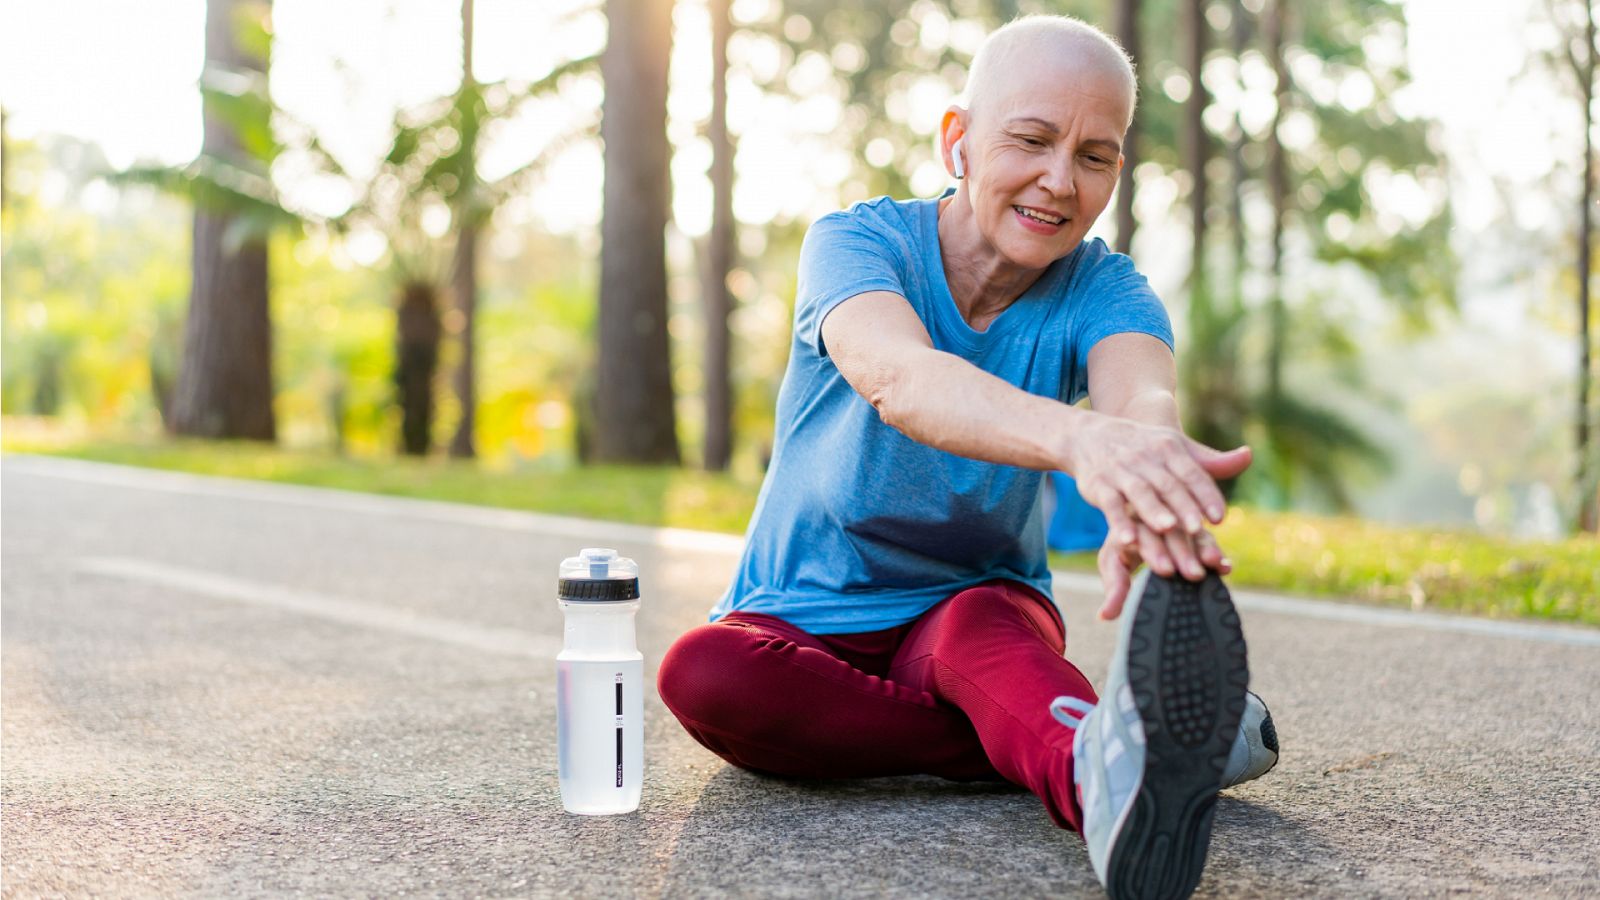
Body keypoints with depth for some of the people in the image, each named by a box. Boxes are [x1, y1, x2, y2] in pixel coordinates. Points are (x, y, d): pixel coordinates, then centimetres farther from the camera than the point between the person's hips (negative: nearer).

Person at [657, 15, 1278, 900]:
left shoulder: (1104, 291, -9)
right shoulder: (856, 241, -16)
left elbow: (1143, 395, -34)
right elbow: (898, 378, -40)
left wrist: (1148, 502, -61)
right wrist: (1076, 438, -62)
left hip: (982, 606, 1)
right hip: (803, 619, 0)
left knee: (984, 625, -35)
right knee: (699, 671, -34)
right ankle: (1081, 746, -38)